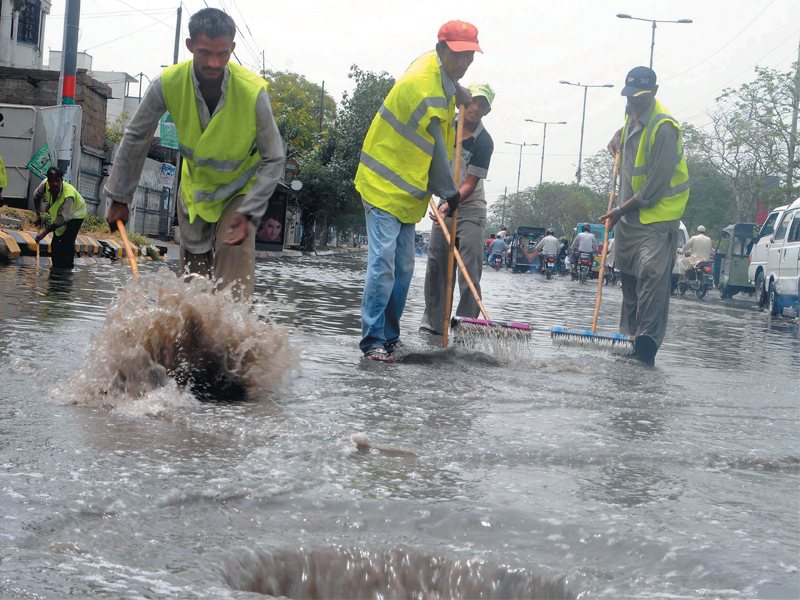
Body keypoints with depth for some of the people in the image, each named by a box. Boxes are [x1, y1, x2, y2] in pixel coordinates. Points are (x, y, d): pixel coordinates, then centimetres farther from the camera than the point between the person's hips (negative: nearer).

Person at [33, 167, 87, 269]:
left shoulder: (69, 195, -41)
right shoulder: (45, 185, -25)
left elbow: (63, 219, -37)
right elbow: (37, 195, 0)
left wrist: (45, 232, -38)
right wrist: (38, 215, -6)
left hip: (75, 214, -6)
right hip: (57, 213, 6)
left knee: (67, 244, -20)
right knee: (55, 244, 4)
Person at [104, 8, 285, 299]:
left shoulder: (253, 92, -29)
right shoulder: (168, 84, -23)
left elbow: (273, 160, -19)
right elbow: (136, 138, -6)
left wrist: (248, 213, -28)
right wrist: (120, 198, -2)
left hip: (239, 190, -3)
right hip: (194, 187, 3)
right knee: (193, 276, 12)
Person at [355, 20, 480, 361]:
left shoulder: (438, 69, 6)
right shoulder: (423, 87, -24)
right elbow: (435, 149, -19)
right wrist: (449, 193, -12)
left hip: (408, 190, 10)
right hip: (384, 186, -10)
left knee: (403, 266, 10)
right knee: (383, 262, -15)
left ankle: (390, 337, 16)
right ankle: (373, 339, -12)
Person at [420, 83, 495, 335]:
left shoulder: (483, 142, -15)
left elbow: (470, 184, -17)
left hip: (471, 211, -5)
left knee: (469, 271, -10)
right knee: (436, 267, 6)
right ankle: (433, 322, 13)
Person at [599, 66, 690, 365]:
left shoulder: (664, 127, -21)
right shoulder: (633, 113, 8)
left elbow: (658, 183, -22)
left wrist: (622, 209, -16)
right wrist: (619, 136, 17)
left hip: (658, 211, -9)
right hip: (629, 210, 9)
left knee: (652, 272, -20)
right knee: (628, 273, 12)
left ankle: (648, 338, -27)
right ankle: (630, 334, 21)